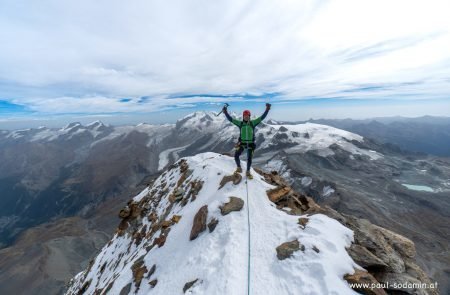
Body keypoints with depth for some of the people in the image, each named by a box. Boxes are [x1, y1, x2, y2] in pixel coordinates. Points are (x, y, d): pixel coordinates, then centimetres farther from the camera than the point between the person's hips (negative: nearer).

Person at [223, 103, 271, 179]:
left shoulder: (253, 123, -2)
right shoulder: (240, 123, -1)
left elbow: (262, 117, -5)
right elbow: (230, 119, -5)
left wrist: (267, 110, -14)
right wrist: (225, 112, -17)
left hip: (250, 144, 0)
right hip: (242, 143, 0)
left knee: (249, 159, 6)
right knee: (236, 156, -12)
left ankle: (248, 172, 27)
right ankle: (239, 168, 15)